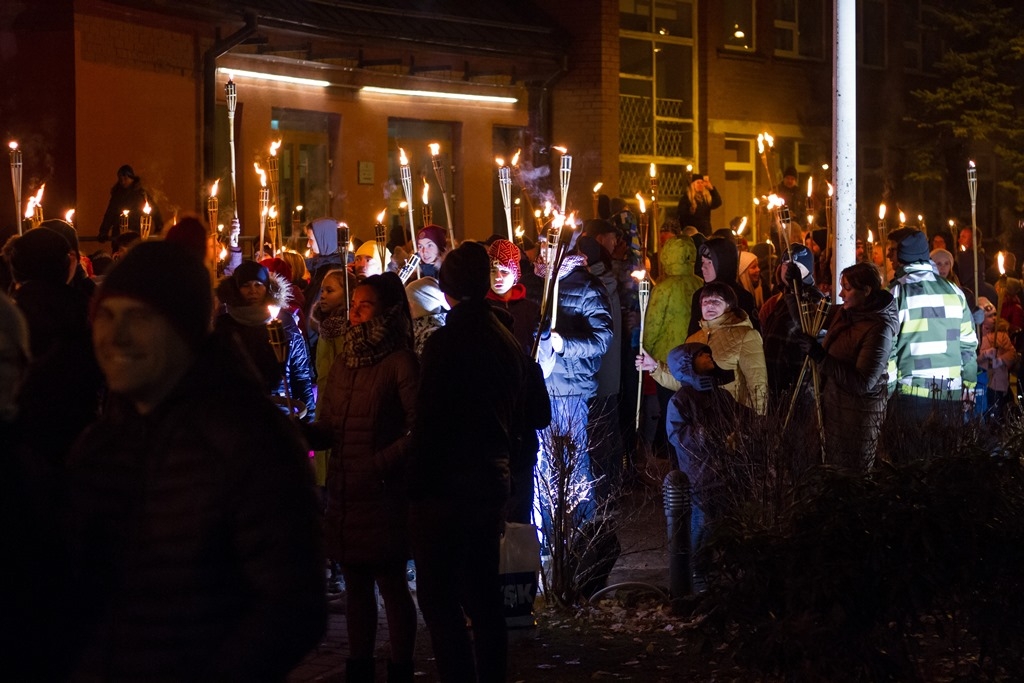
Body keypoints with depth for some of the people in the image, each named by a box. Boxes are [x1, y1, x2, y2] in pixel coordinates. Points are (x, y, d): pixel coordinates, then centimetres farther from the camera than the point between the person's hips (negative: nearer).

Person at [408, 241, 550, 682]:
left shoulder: (446, 342, -15)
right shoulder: (506, 341, 7)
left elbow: (428, 420, -17)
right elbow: (534, 414, 16)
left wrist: (416, 487, -13)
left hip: (446, 487, -8)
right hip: (492, 484, 8)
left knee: (440, 598, -4)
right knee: (483, 595, 15)